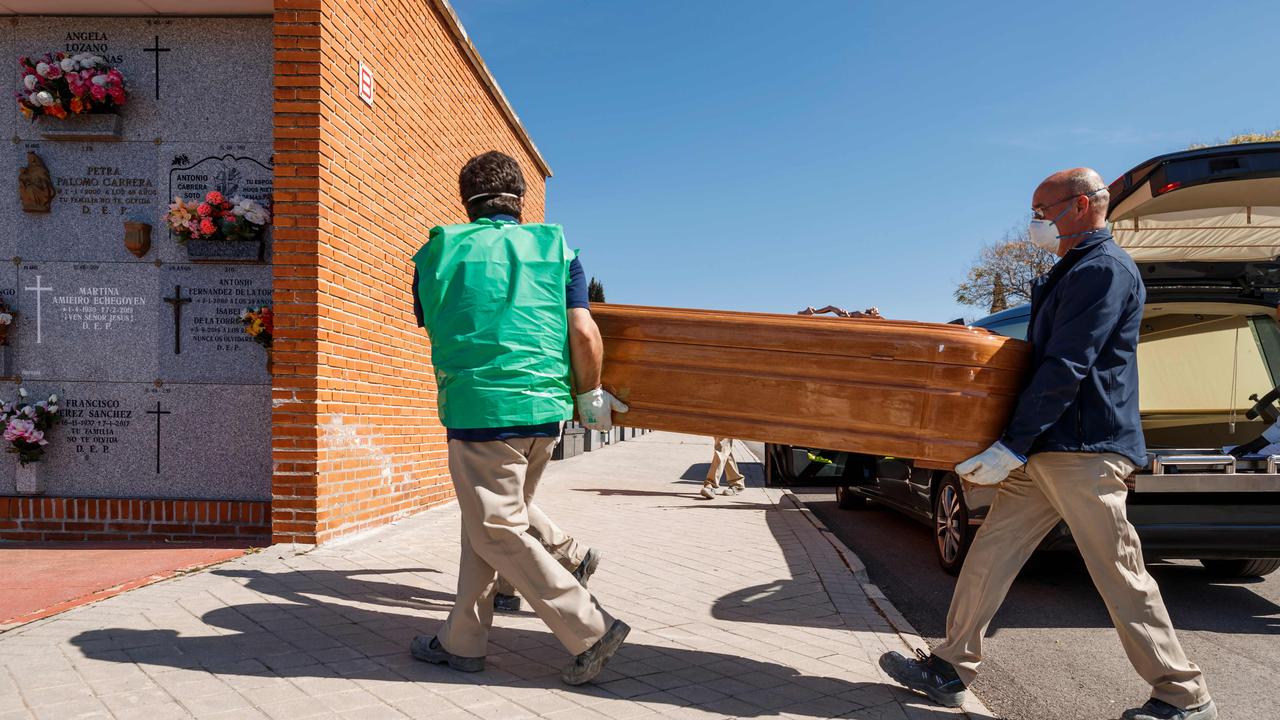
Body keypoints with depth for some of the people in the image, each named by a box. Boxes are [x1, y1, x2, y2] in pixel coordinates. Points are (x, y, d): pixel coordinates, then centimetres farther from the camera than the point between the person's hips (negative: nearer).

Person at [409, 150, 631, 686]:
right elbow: (584, 332, -3)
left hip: (480, 409, -4)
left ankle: (591, 630, 2)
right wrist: (591, 396, 12)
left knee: (498, 532, 4)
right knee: (487, 525, 16)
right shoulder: (554, 246, 7)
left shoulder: (440, 252, 6)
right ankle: (462, 642, 26)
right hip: (545, 409, 5)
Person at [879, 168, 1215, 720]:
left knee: (1120, 576, 0)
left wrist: (1013, 447, -20)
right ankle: (950, 669, 15)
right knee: (989, 554, 8)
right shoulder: (1073, 271, 20)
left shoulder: (1105, 269, -12)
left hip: (1085, 451, -10)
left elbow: (1066, 369, -19)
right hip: (1045, 449, 10)